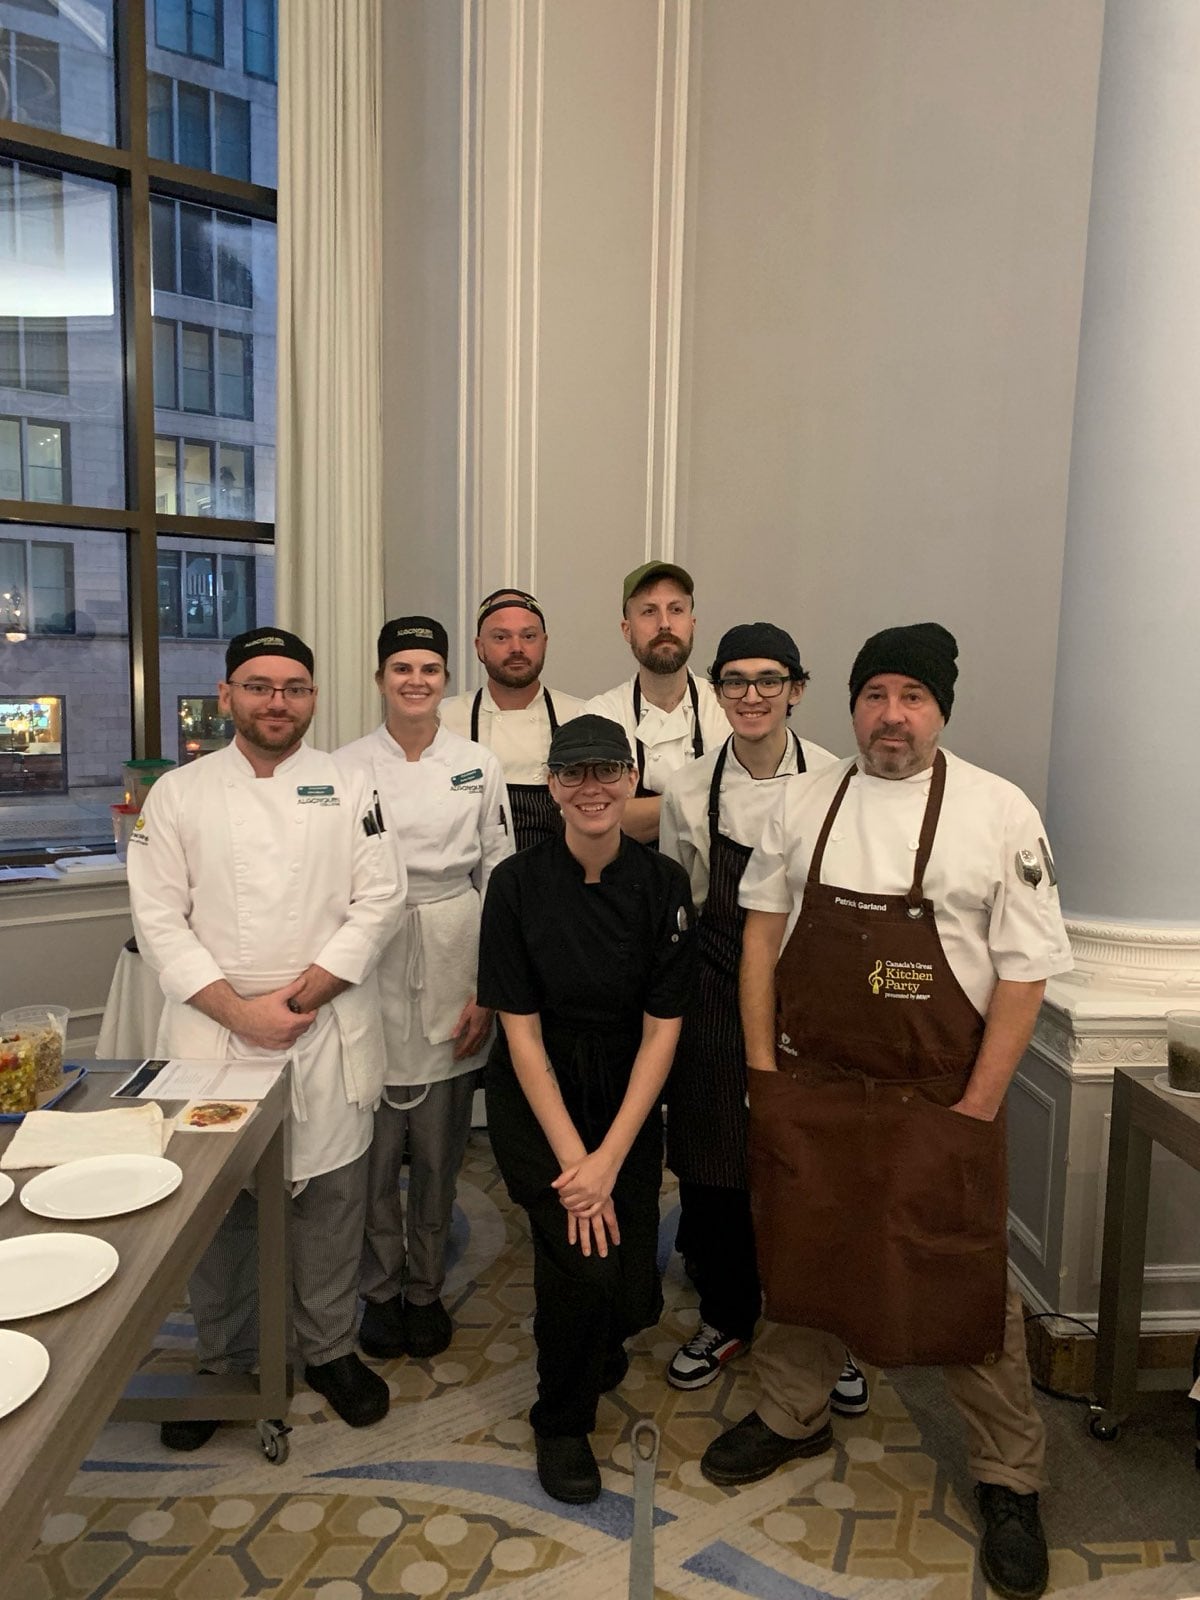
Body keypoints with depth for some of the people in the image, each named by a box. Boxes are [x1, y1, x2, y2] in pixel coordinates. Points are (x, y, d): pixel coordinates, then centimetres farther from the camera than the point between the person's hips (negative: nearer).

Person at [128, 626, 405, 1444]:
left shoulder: (348, 789, 2)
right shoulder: (179, 794, 2)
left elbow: (380, 901, -3)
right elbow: (160, 918, -2)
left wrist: (301, 994, -11)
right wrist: (240, 1010, -11)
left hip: (328, 1031, 0)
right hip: (214, 1031, 0)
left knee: (332, 1194, 9)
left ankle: (331, 1348, 32)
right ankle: (223, 1362, 32)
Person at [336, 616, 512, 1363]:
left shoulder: (479, 765, 2)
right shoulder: (347, 767, 0)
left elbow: (500, 880, 3)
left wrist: (487, 989, -2)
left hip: (454, 980, 1)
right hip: (370, 976, -1)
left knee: (440, 1147, 11)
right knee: (374, 1143, 6)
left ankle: (426, 1286, 32)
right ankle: (380, 1290, 29)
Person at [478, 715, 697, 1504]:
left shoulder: (664, 884, -9)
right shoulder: (518, 883, -13)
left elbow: (661, 1029, -8)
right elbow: (521, 1030, -12)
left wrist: (609, 1157, -14)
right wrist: (571, 1157, -15)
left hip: (626, 1099, 2)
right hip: (537, 1099, -2)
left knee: (631, 1293, 1)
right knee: (584, 1266, -17)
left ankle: (597, 1344, 40)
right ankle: (562, 1423, 15)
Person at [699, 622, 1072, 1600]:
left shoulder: (1000, 813, -8)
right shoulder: (806, 802, 2)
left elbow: (1025, 972, -8)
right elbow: (763, 925, 7)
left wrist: (975, 1110, -10)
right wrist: (761, 1066, 3)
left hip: (938, 1104, -3)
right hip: (807, 1093, 3)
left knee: (965, 1288, 7)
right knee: (803, 1256, 18)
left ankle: (1009, 1479, 33)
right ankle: (793, 1417, 43)